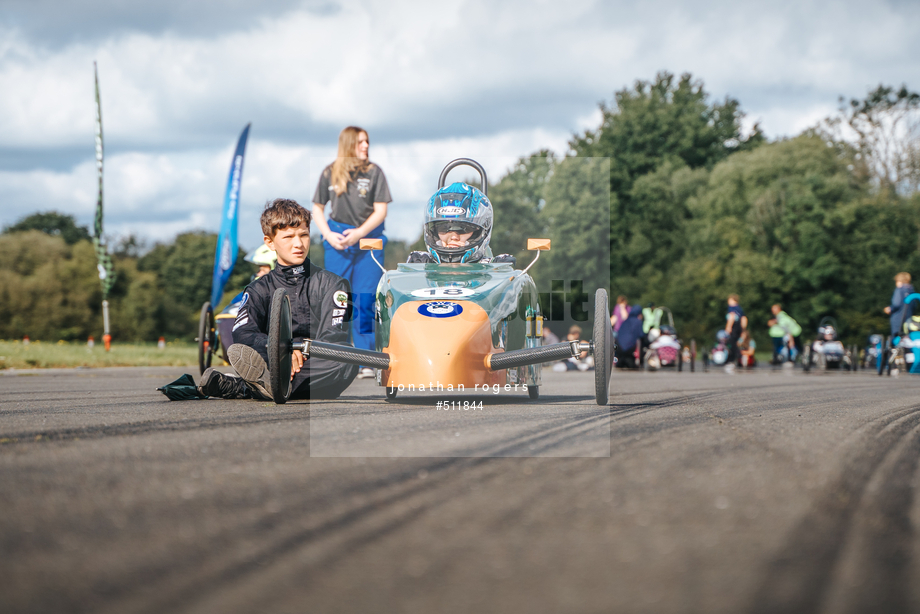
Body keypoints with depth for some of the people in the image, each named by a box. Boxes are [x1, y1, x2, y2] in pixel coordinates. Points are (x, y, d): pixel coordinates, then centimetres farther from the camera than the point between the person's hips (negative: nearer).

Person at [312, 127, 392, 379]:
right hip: (337, 239, 1)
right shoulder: (330, 173, 8)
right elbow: (317, 209, 13)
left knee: (365, 302, -6)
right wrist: (329, 235, -3)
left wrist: (358, 233, -11)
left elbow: (380, 211, 1)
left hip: (369, 238, -1)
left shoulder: (374, 172, 4)